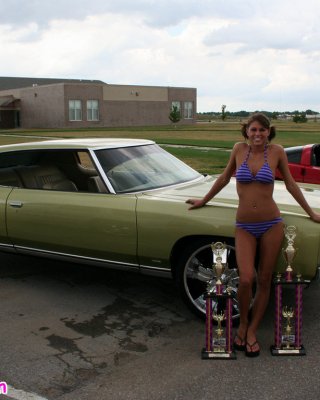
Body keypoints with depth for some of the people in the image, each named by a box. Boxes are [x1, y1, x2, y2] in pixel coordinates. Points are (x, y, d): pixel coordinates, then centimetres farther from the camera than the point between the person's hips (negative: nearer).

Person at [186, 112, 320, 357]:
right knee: (246, 280, -13)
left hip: (271, 225, 0)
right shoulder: (239, 149, 0)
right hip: (245, 227, 0)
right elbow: (224, 178, 14)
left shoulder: (277, 151, -1)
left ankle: (252, 331, 26)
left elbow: (290, 184, 10)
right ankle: (242, 323, 16)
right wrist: (204, 201, 23)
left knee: (264, 281, 7)